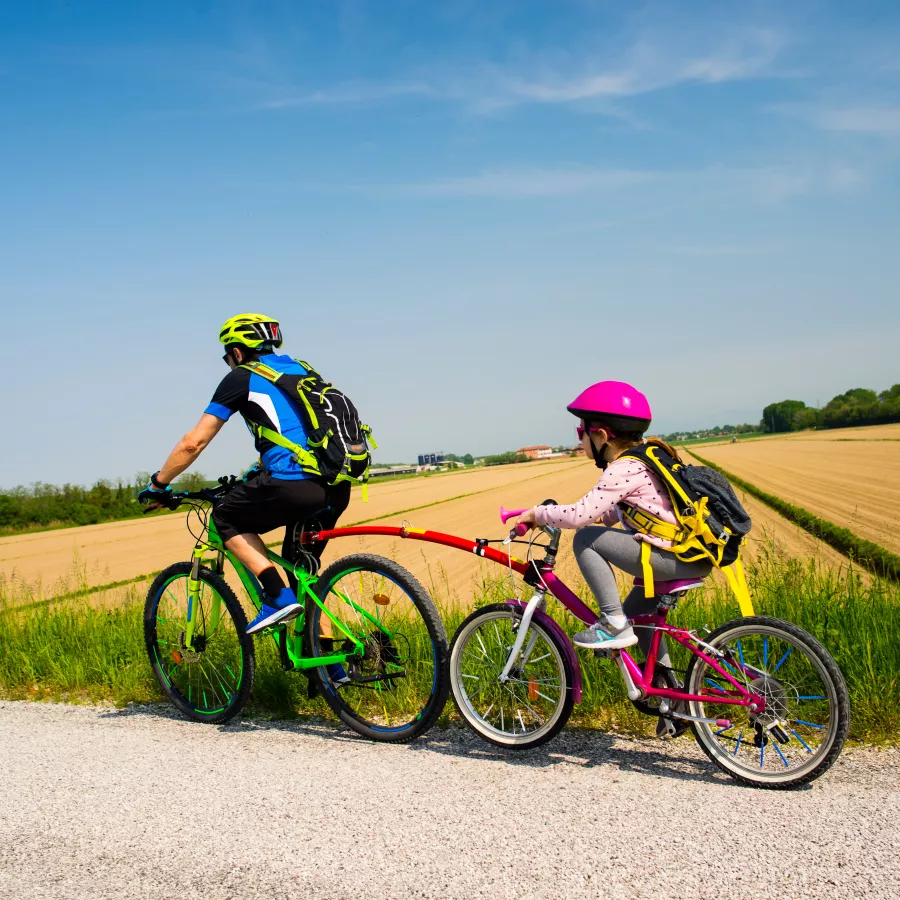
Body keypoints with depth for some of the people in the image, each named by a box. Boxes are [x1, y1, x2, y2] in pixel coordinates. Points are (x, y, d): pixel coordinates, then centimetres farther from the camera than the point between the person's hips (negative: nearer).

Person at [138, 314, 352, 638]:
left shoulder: (241, 378, 6)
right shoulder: (299, 369, 25)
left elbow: (194, 442, 6)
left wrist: (157, 485, 18)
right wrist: (259, 471, 48)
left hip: (294, 485, -7)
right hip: (338, 487, 7)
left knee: (225, 517, 16)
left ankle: (278, 597, 2)